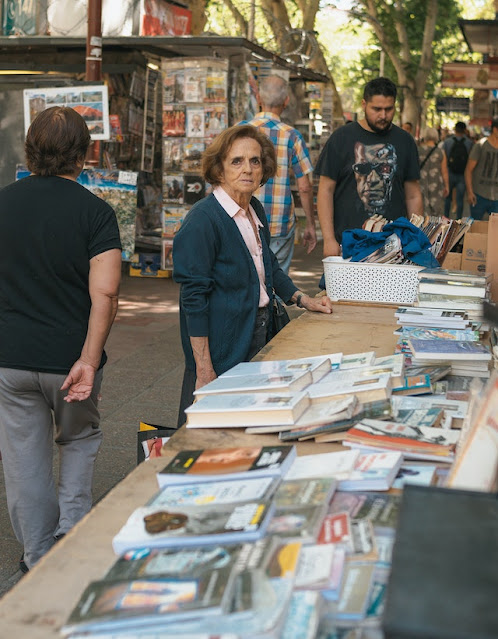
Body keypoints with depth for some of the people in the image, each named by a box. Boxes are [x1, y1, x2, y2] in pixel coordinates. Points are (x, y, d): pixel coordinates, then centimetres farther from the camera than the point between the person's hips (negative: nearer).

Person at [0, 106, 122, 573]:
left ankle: (40, 559, 23)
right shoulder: (94, 212, -10)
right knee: (79, 439, 24)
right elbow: (104, 294, -19)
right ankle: (72, 532, 13)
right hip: (72, 355, -1)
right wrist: (89, 359, -18)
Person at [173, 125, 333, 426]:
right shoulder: (203, 220, -18)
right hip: (223, 352, -8)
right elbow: (194, 298, -20)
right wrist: (204, 372, -22)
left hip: (260, 338, 8)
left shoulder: (255, 209, 7)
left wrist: (303, 299, 16)